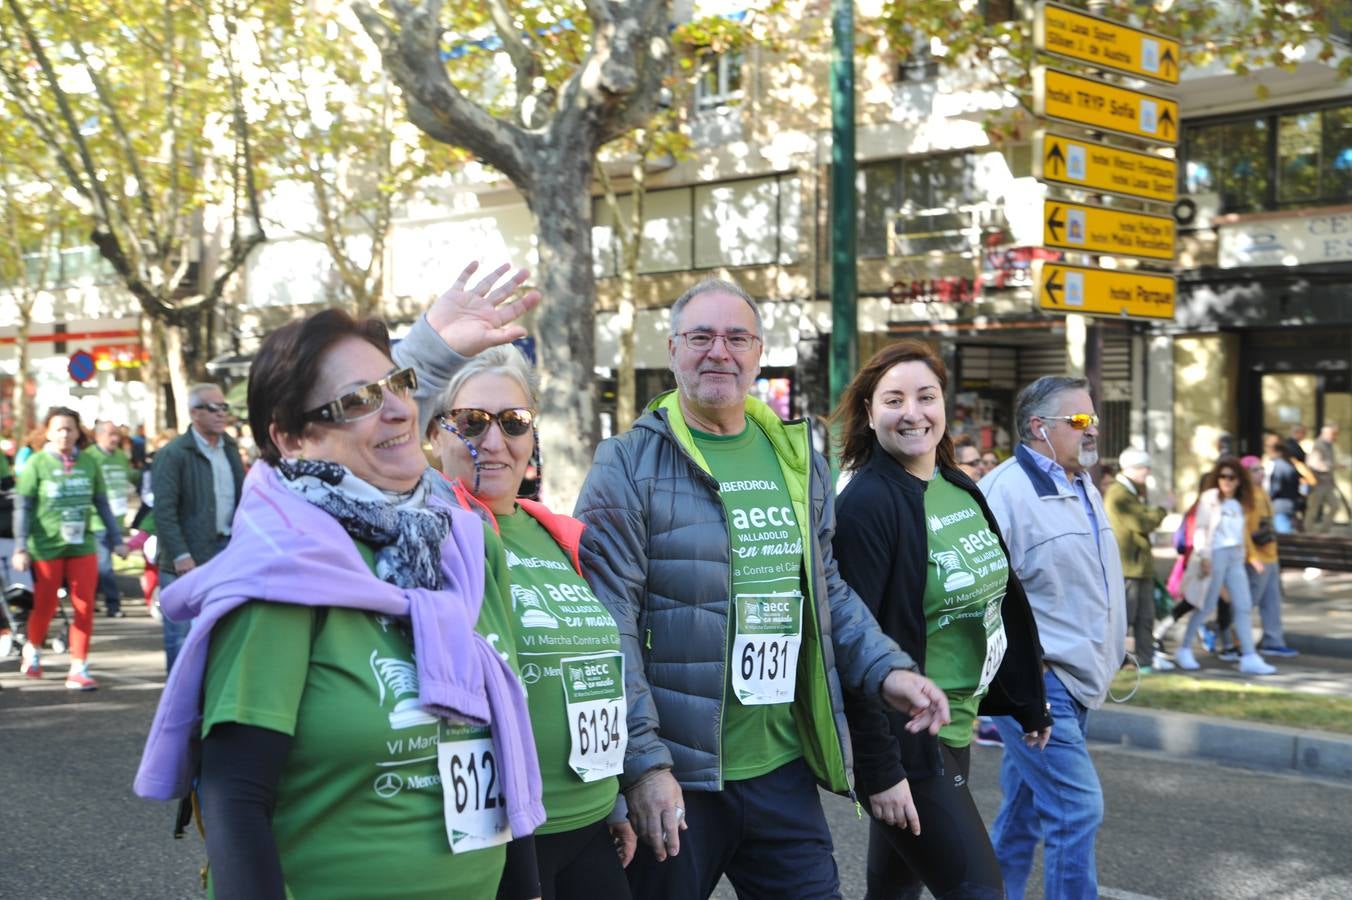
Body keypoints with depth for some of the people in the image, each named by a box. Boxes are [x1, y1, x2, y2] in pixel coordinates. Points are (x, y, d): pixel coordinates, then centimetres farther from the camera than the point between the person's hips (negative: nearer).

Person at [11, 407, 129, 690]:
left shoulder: (88, 464, 4)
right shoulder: (37, 463, -4)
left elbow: (102, 505, 12)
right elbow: (23, 508, -5)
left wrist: (116, 539, 11)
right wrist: (21, 547, -10)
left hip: (82, 546, 3)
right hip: (47, 547, -2)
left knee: (85, 608, -2)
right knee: (45, 606, 8)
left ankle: (78, 669, 5)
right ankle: (32, 650, 37)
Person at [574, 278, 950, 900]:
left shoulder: (796, 459, 11)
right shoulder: (629, 466, -8)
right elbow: (609, 629, -13)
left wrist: (886, 668, 6)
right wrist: (642, 762, -18)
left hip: (782, 771, 5)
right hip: (674, 779, -5)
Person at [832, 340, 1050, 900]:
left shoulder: (962, 490, 7)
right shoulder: (866, 504, -17)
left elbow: (1003, 599, 16)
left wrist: (1028, 703, 17)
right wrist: (879, 769, -22)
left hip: (957, 727, 8)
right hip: (904, 739, -8)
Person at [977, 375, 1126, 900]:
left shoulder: (1083, 487, 14)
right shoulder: (1006, 492, -17)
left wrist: (1108, 654, 22)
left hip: (1075, 680, 9)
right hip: (1033, 681, -9)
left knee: (1025, 807, 16)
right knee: (1077, 808, -11)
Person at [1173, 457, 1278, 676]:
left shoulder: (1239, 503, 15)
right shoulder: (1209, 498, -4)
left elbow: (1241, 532, 18)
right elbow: (1200, 528, -8)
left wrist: (1246, 554, 12)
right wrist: (1203, 556, -14)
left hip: (1236, 557, 6)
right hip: (1216, 554, -6)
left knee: (1243, 606, 0)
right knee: (1205, 606, -1)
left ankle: (1249, 657, -1)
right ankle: (1184, 649, 13)